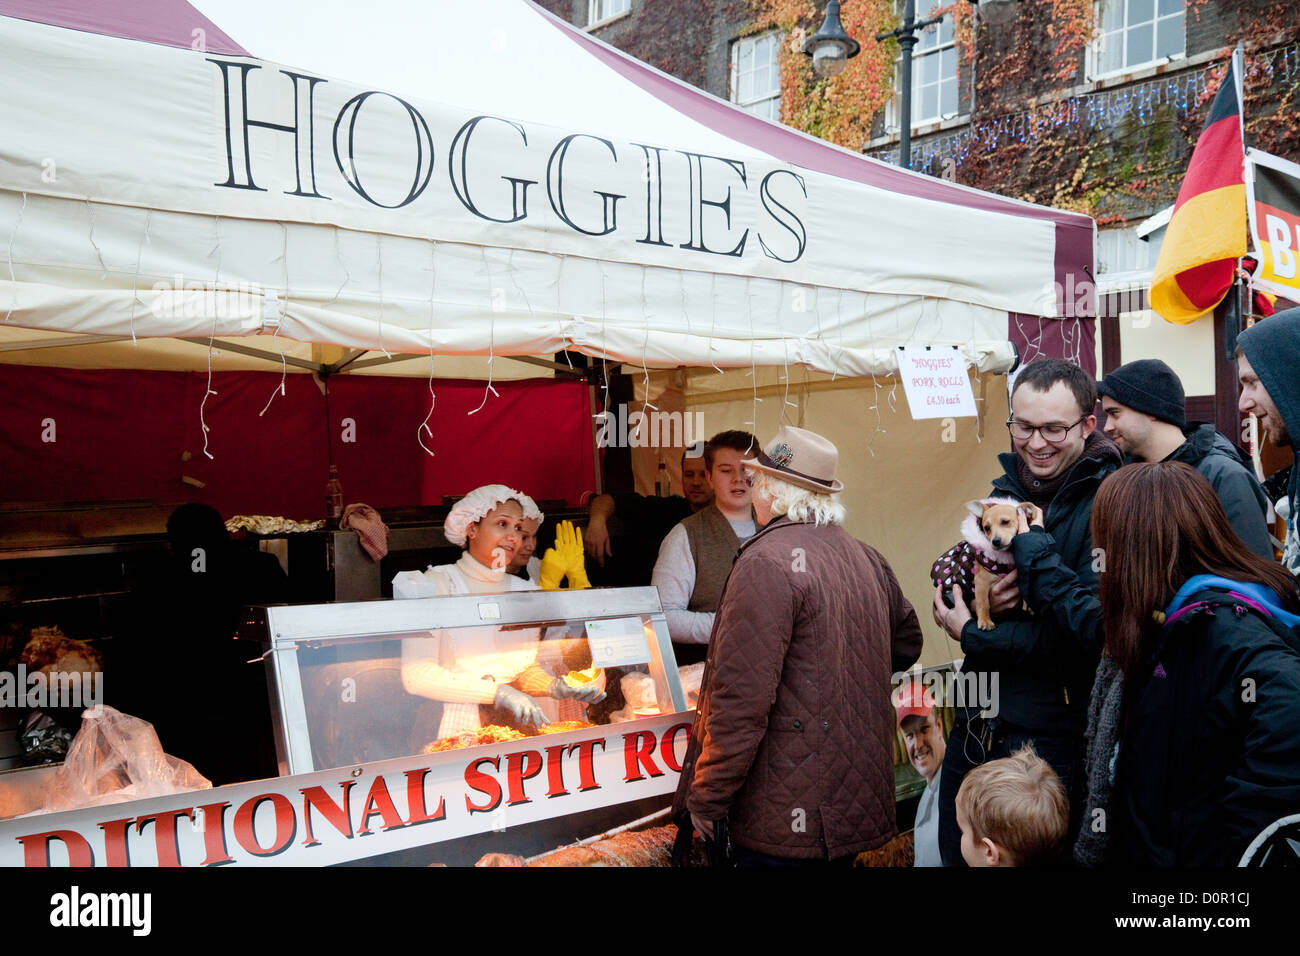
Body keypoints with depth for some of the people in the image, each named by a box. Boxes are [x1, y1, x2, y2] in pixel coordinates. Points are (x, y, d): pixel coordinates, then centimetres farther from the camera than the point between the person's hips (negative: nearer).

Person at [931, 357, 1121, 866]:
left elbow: (1093, 634, -24)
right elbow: (953, 593, 11)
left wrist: (975, 636, -17)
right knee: (958, 856, 18)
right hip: (973, 731, 6)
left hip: (1051, 744, -6)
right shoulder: (1006, 490, 7)